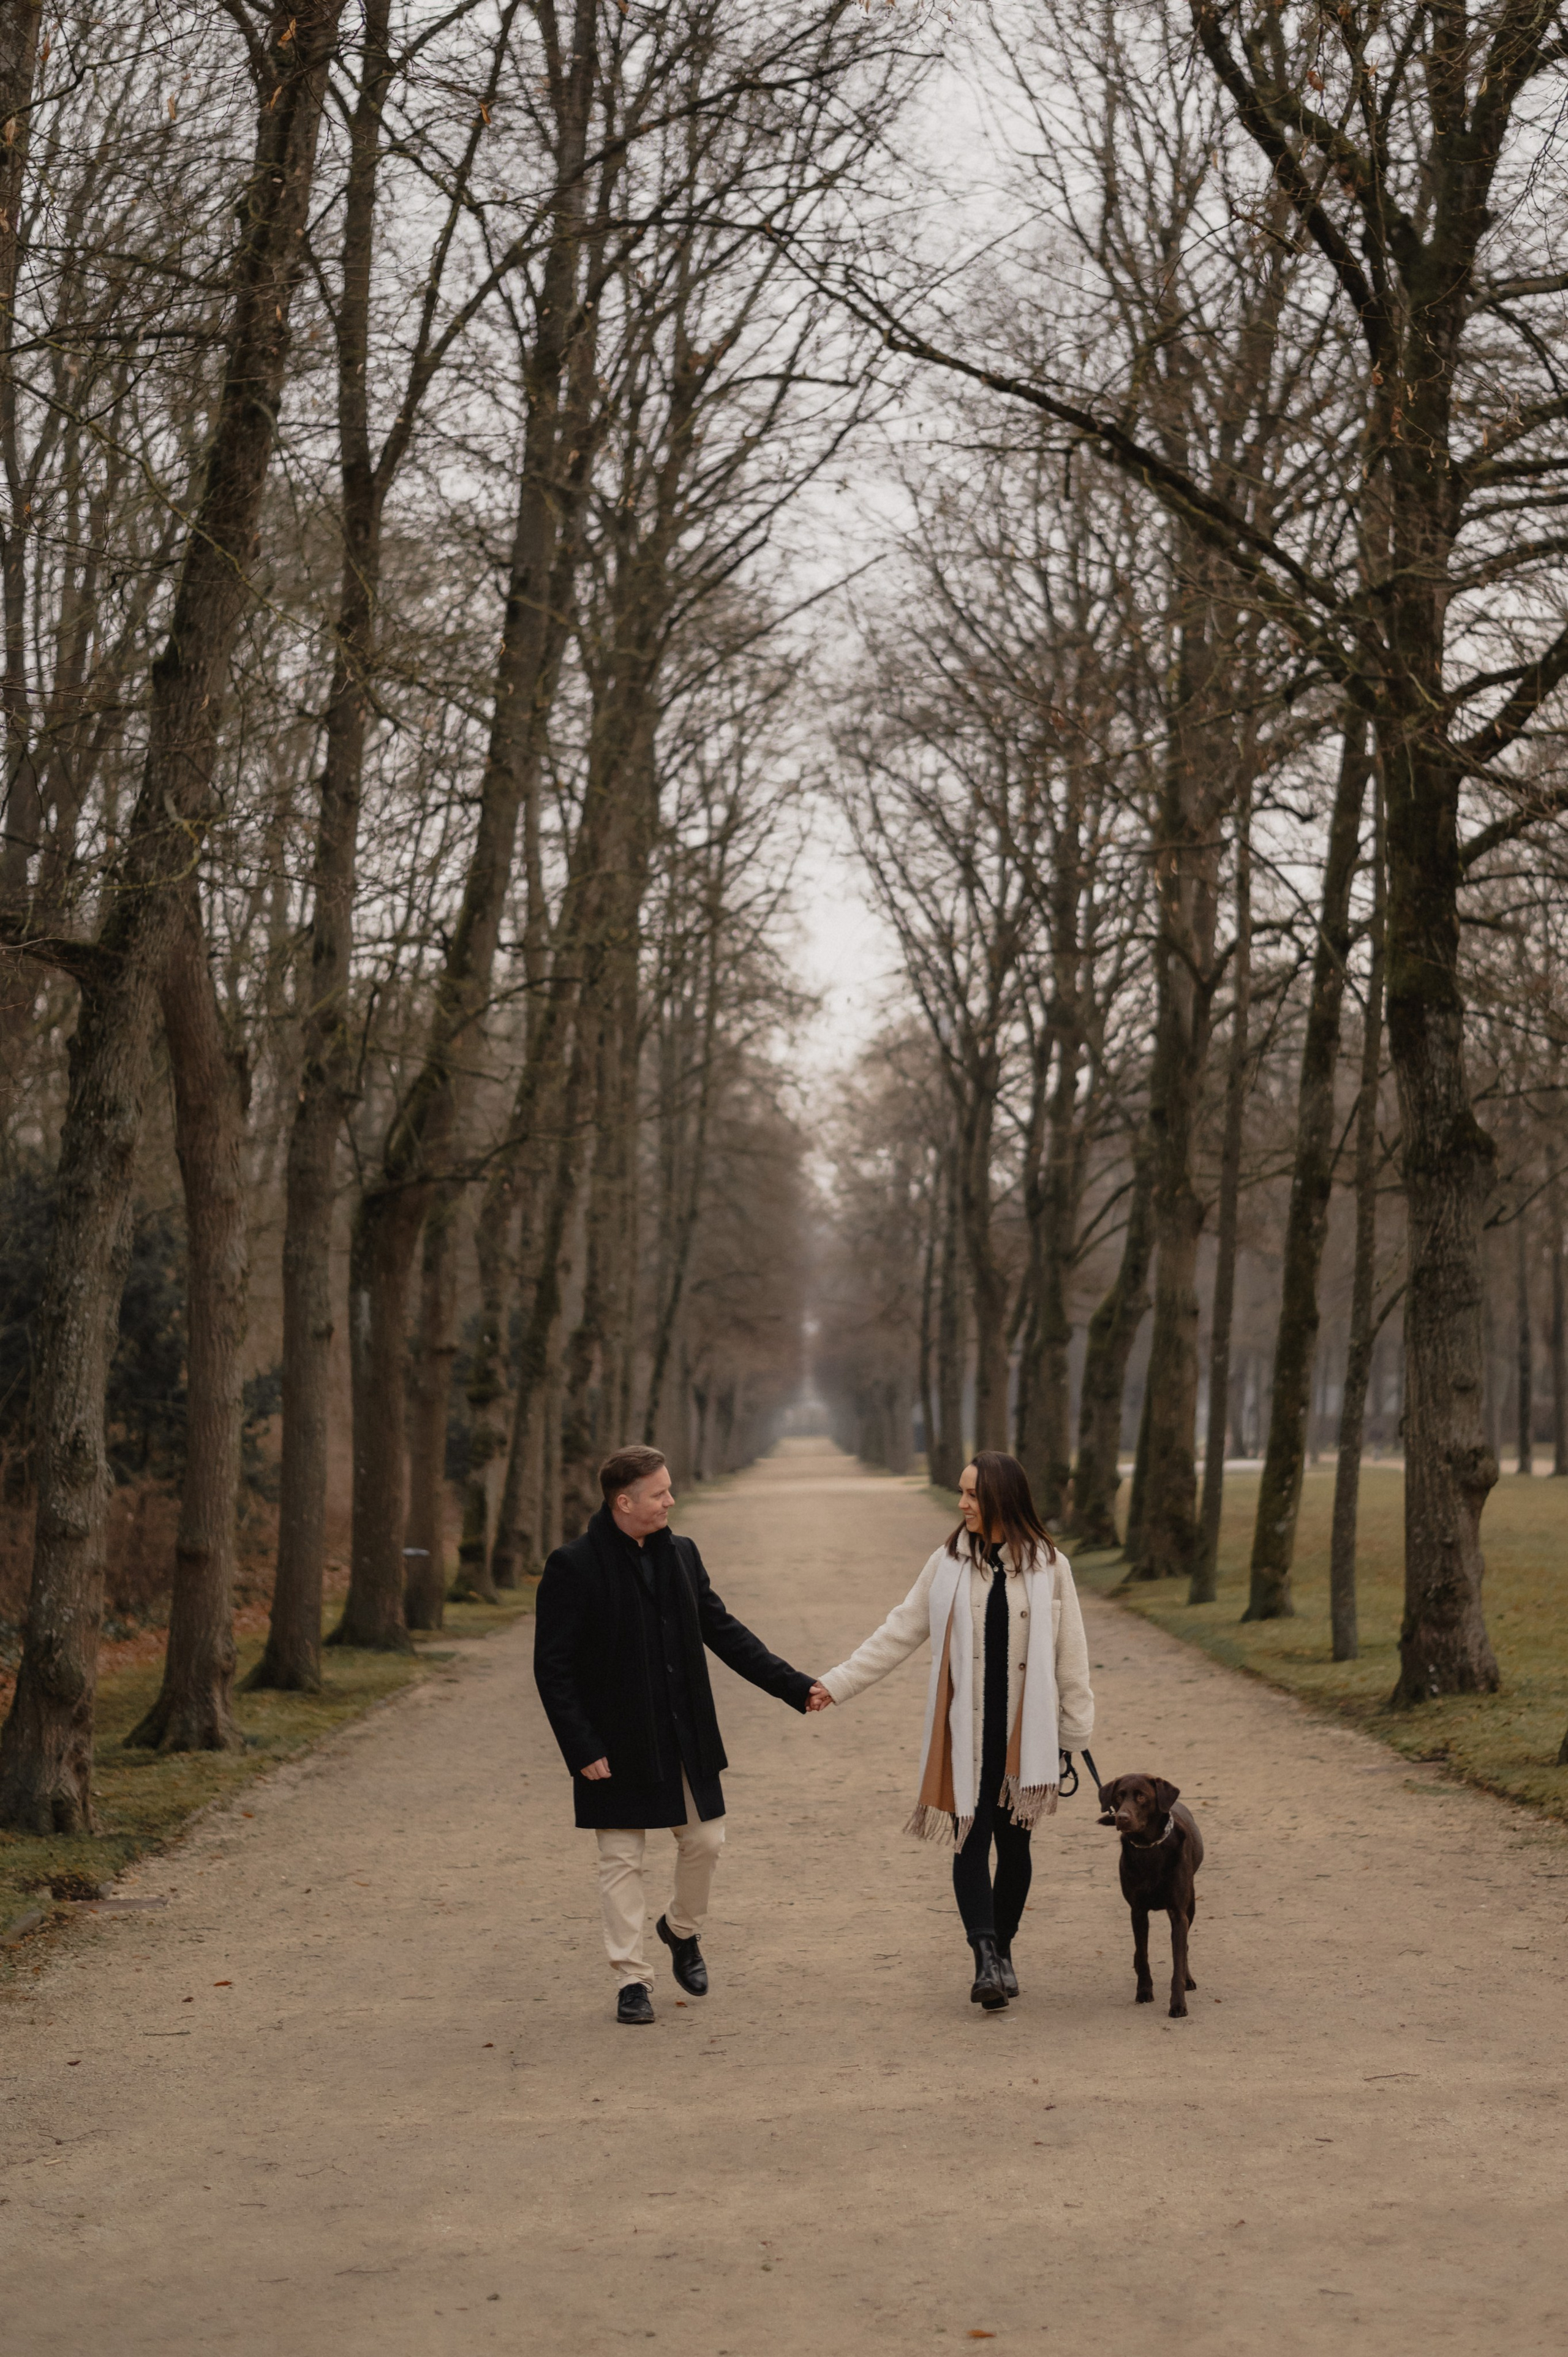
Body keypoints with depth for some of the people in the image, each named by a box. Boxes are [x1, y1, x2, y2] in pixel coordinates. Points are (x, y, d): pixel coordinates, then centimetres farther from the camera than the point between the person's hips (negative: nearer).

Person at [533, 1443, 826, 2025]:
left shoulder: (681, 1555, 6)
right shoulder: (574, 1567, -13)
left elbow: (724, 1631, 12)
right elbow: (552, 1667, -12)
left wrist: (793, 1685, 5)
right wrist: (581, 1750, -17)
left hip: (684, 1739, 5)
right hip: (617, 1747, -5)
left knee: (704, 1841, 11)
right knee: (622, 1862, 4)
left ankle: (682, 1929, 38)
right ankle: (632, 1980, 16)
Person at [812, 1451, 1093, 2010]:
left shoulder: (1049, 1566, 0)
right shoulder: (948, 1564, 3)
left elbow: (1071, 1655, 4)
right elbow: (898, 1634, 7)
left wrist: (1076, 1733, 4)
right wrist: (837, 1683, 2)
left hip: (1024, 1733, 0)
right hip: (966, 1731, 0)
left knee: (1013, 1842, 8)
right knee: (971, 1841, -9)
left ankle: (1002, 1951, 24)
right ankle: (986, 1959, -13)